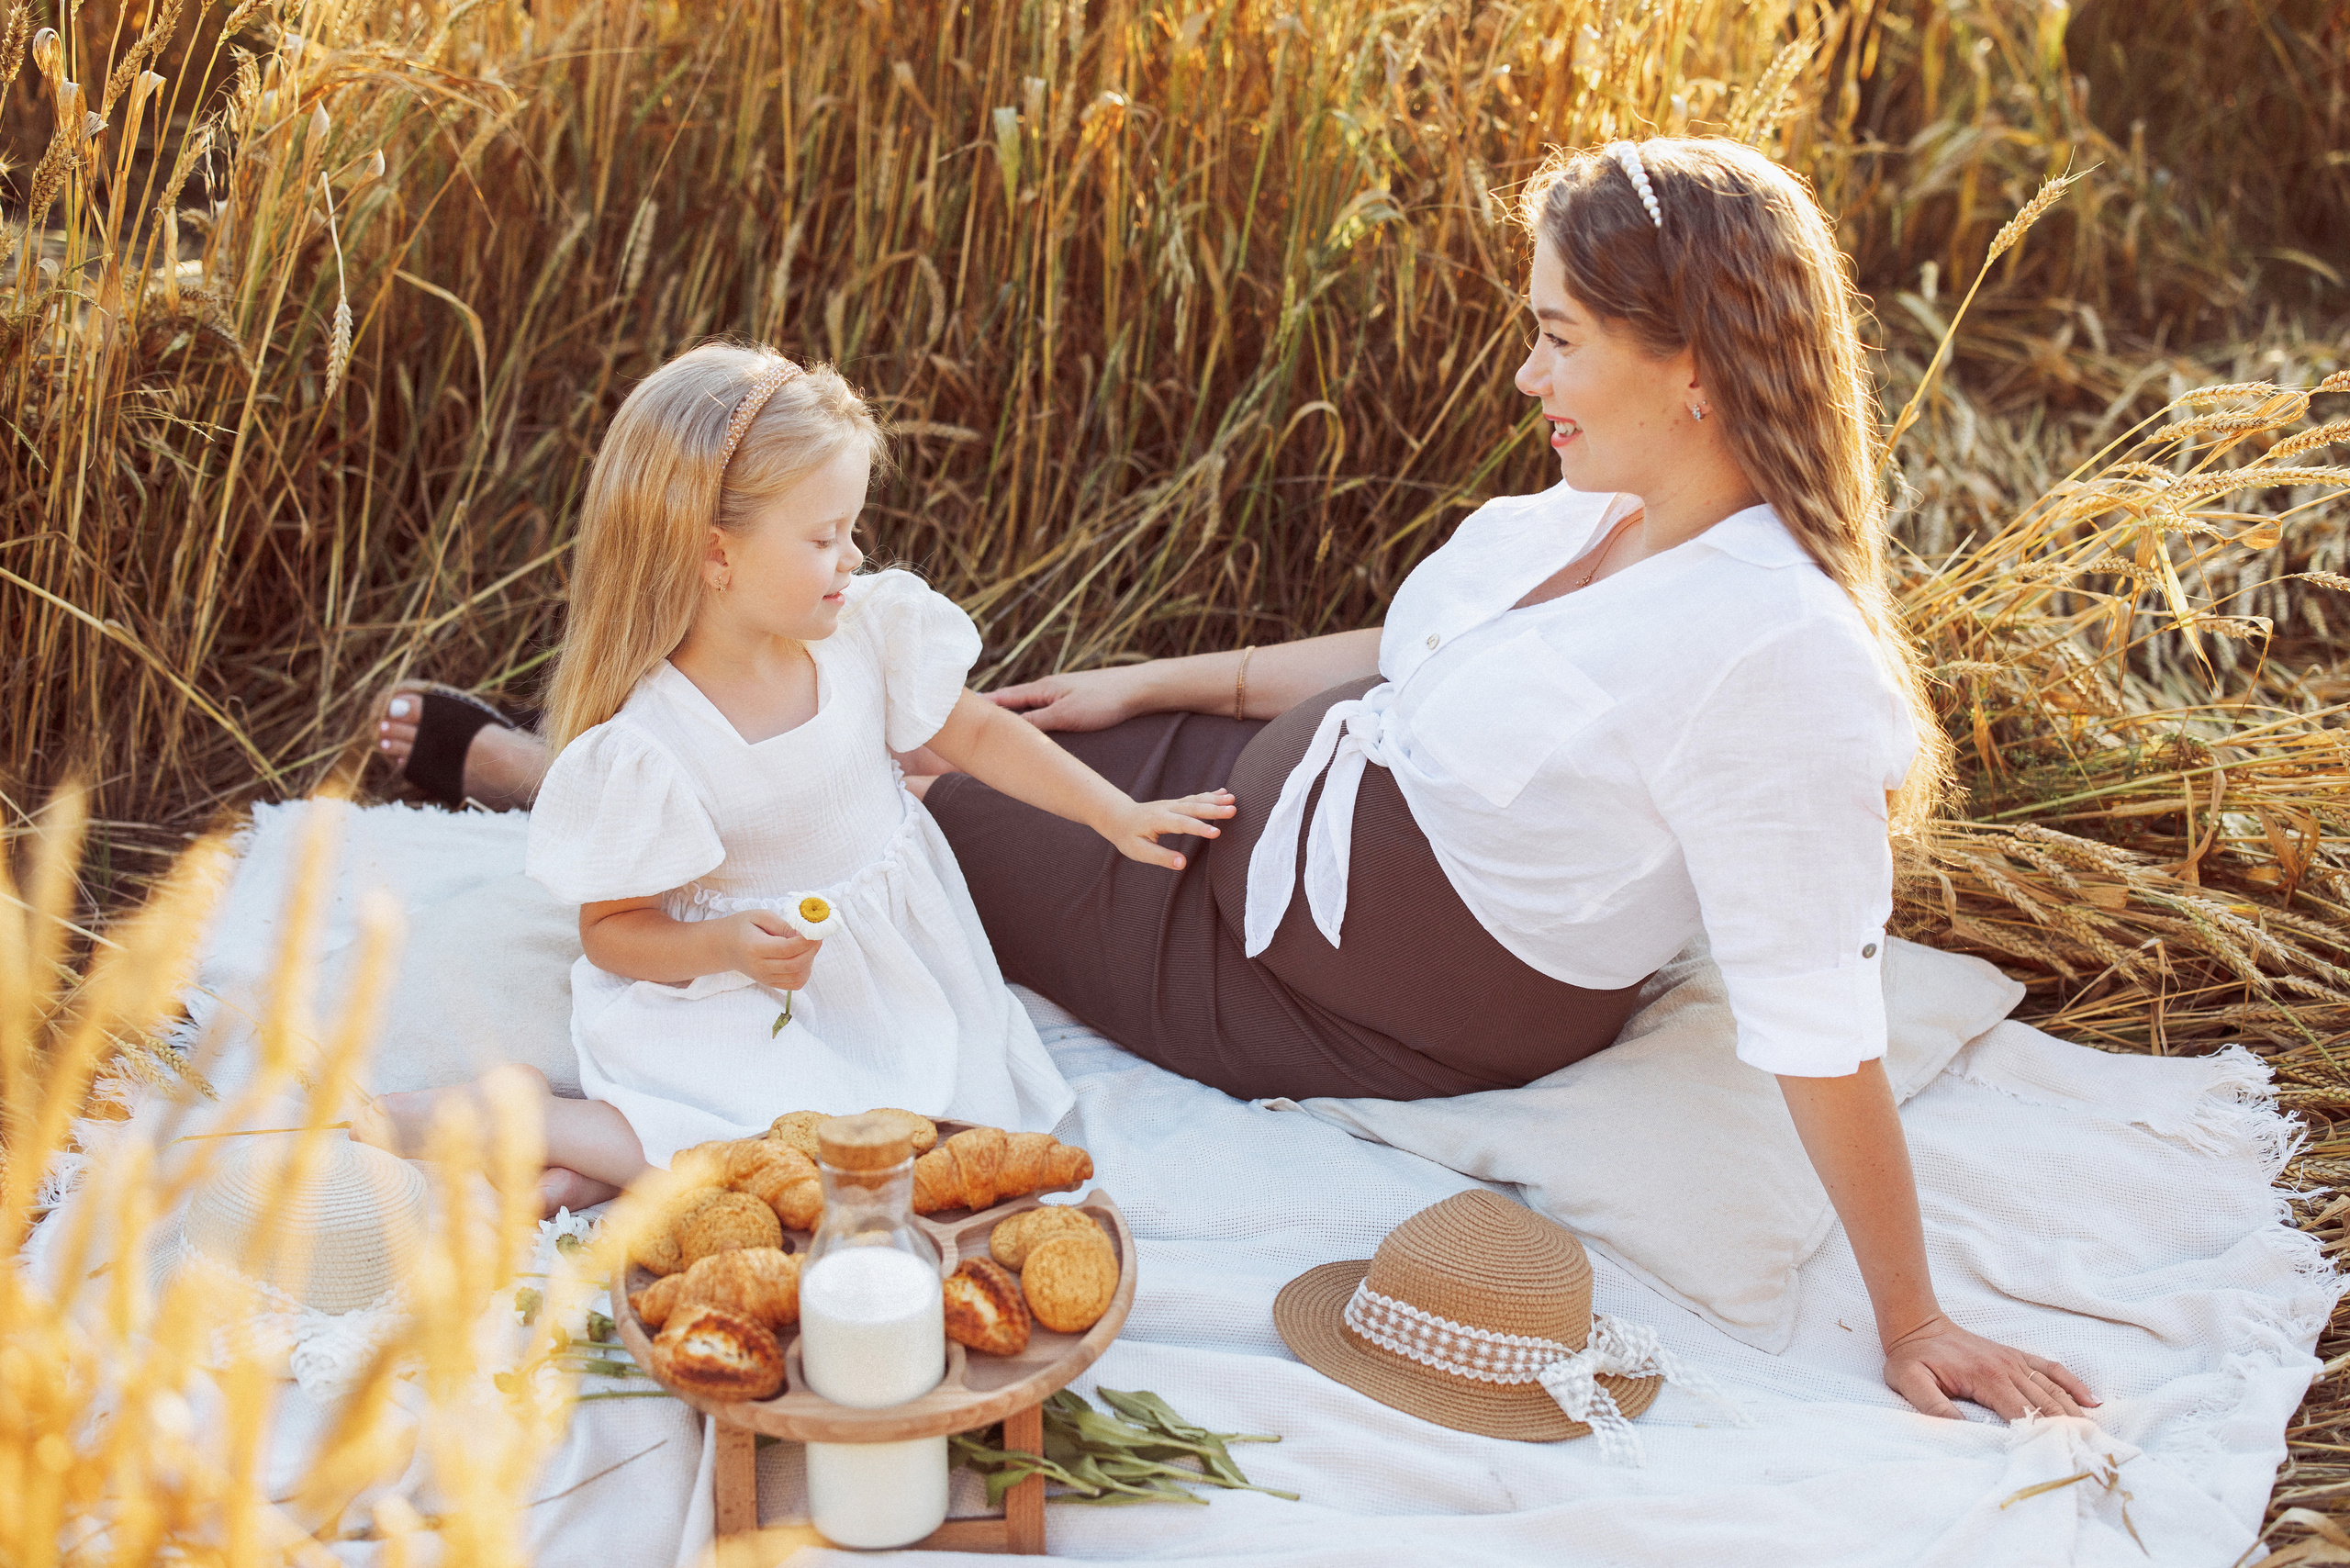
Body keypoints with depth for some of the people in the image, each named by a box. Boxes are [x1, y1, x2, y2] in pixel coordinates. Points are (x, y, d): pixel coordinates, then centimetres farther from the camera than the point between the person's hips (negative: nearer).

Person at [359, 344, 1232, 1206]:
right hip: (744, 1004, -6)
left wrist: (1118, 816, 7)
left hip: (898, 968, 6)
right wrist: (728, 948, -28)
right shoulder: (645, 745, -21)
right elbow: (611, 929, -11)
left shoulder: (868, 629, -8)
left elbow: (978, 733, 8)